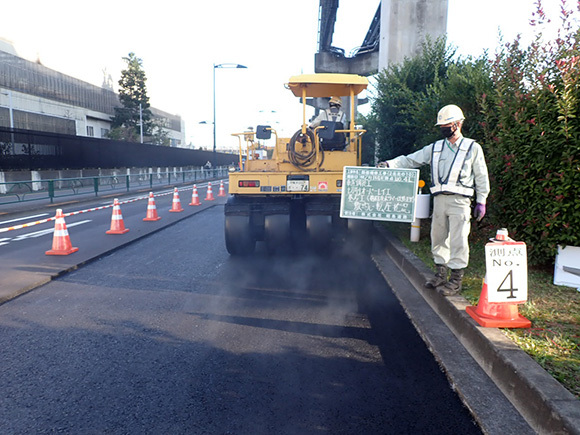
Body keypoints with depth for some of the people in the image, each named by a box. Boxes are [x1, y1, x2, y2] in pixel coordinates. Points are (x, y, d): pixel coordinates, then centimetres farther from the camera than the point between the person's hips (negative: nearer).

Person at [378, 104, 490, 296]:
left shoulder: (473, 148, 4)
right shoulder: (435, 148, 12)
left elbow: (481, 177, 6)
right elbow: (411, 160, 9)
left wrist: (481, 201, 2)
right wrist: (390, 164, -5)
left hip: (459, 201, -4)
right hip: (439, 199, 4)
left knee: (457, 241, -4)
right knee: (438, 238, 10)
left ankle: (456, 280, 7)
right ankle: (440, 274, 24)